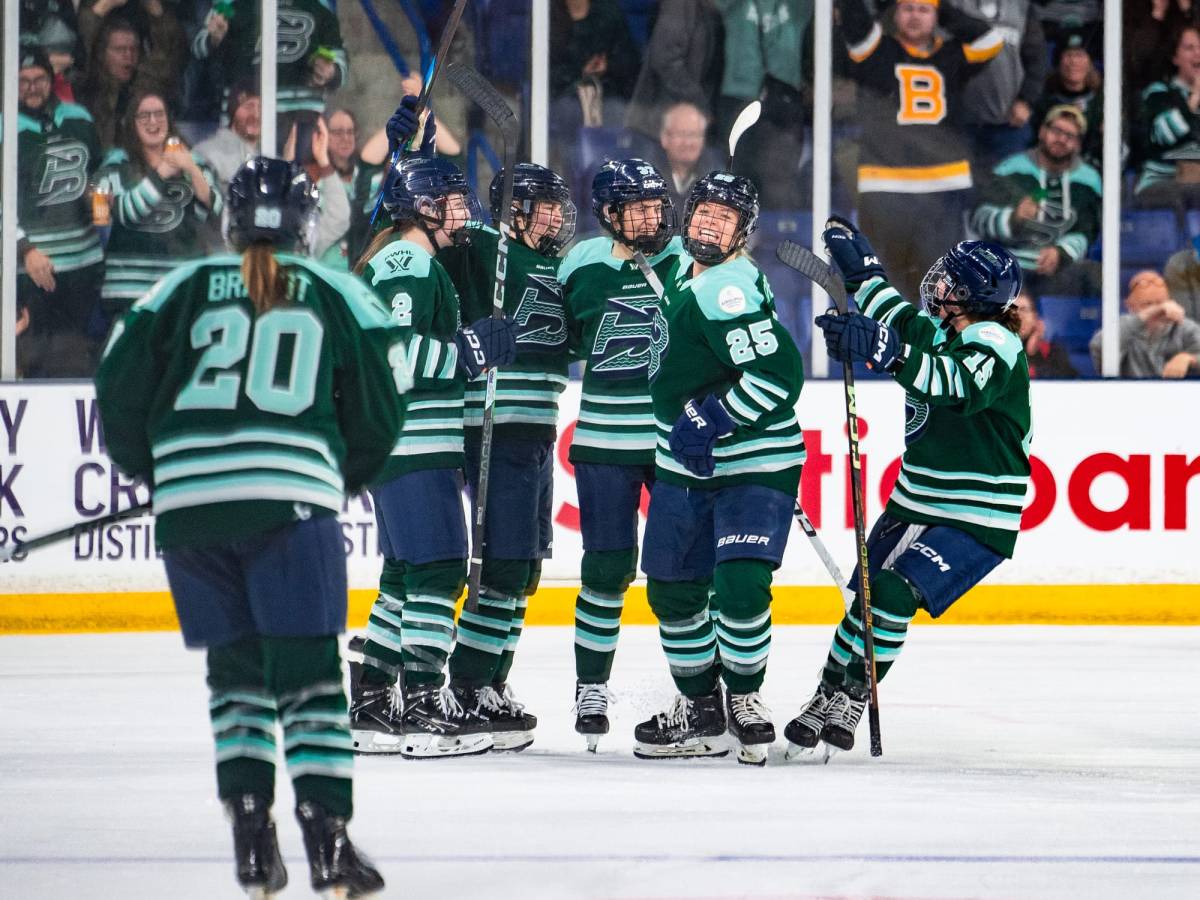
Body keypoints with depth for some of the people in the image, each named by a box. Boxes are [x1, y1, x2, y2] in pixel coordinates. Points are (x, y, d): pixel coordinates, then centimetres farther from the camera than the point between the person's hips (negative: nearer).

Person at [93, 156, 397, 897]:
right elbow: (382, 401, 9)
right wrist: (346, 476, 26)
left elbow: (121, 385, 8)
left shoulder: (186, 288, 12)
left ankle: (251, 831, 5)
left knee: (235, 667, 13)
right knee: (309, 669, -1)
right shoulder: (338, 294, 10)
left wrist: (153, 468, 25)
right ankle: (327, 834, -10)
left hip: (188, 502, 2)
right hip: (291, 497, -2)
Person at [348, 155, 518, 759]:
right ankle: (424, 709, -14)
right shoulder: (410, 266, -13)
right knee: (438, 569, -11)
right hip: (412, 444, -11)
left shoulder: (401, 263, 19)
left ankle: (371, 705, 16)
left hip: (408, 444, 11)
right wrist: (468, 351, -21)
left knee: (406, 573, 13)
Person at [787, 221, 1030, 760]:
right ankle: (826, 700, 18)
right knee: (865, 597, 5)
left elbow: (960, 386, -37)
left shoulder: (996, 347, -17)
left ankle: (851, 703, -9)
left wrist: (889, 352, -49)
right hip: (915, 505, 8)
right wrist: (860, 266, 23)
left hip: (974, 521, -8)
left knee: (892, 592, -20)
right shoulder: (935, 333, 8)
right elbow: (895, 314, 29)